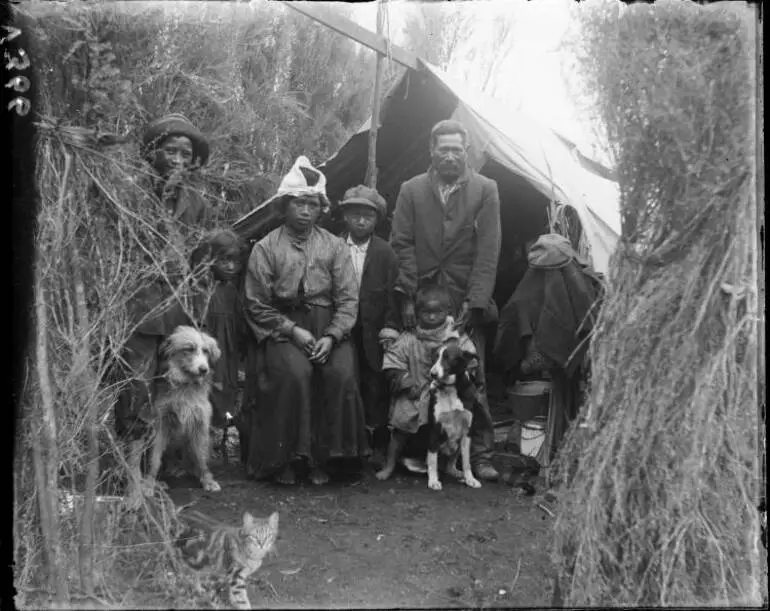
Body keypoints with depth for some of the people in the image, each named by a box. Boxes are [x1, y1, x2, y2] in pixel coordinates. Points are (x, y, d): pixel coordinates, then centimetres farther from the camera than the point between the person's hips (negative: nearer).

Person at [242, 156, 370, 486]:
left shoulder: (335, 246, 8)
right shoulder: (266, 247, 3)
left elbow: (348, 299, 3)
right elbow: (257, 305, 1)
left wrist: (331, 337, -13)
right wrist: (293, 331, -11)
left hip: (328, 326, 2)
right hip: (282, 327, -1)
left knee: (341, 372, -26)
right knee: (294, 372, -30)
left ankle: (322, 457, -11)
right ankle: (285, 457, -14)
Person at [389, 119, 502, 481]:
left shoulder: (485, 190, 5)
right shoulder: (411, 190, 9)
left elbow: (488, 251, 0)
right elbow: (402, 246, 5)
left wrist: (474, 301, -8)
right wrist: (408, 298, -4)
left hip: (465, 301, -1)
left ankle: (480, 455, 8)